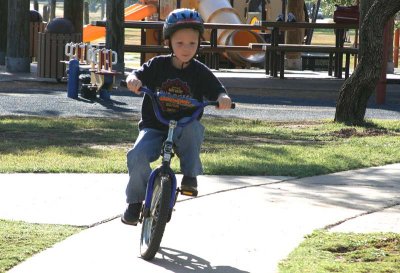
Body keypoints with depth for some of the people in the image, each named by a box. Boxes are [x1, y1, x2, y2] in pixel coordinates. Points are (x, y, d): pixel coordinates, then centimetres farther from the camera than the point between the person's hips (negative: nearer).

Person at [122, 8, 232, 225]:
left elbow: (217, 91, -6)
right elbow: (139, 75, -5)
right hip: (154, 127, 0)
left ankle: (190, 175, -20)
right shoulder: (158, 65, 1)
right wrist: (133, 80, -30)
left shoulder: (200, 72, -1)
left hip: (184, 128, 0)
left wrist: (223, 98, -30)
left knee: (194, 128, -35)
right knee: (137, 156, -25)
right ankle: (135, 201, -3)